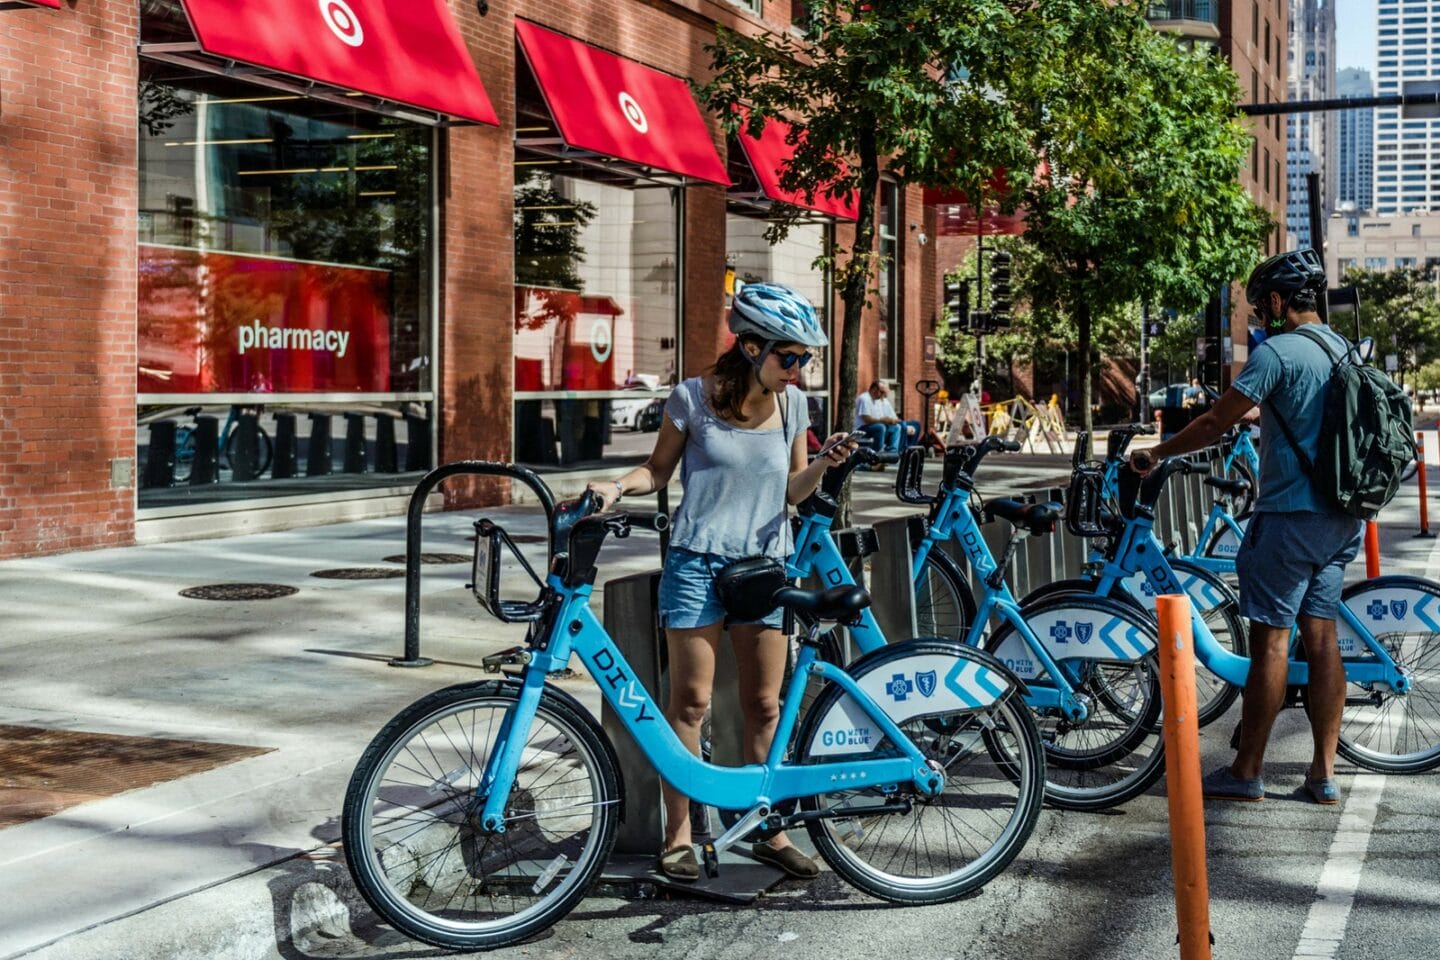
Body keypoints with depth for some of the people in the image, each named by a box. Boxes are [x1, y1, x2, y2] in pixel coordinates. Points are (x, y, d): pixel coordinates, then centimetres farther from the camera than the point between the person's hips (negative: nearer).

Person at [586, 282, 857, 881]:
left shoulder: (791, 403, 4)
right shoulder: (693, 397, -5)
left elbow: (793, 491, 11)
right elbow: (659, 470, 4)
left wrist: (824, 465, -8)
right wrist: (618, 486, -14)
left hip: (763, 565, 3)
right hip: (697, 562, -3)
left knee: (764, 704, 5)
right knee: (691, 700, 0)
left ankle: (768, 829, 16)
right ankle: (678, 835, 10)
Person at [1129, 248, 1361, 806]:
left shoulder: (1277, 352, -13)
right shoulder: (1345, 350, 13)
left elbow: (1214, 424, -11)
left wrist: (1156, 454, 2)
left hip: (1291, 515, -8)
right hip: (1341, 517, 8)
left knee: (1270, 638, -3)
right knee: (1321, 636, 9)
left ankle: (1246, 773, 3)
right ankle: (1324, 773, 12)